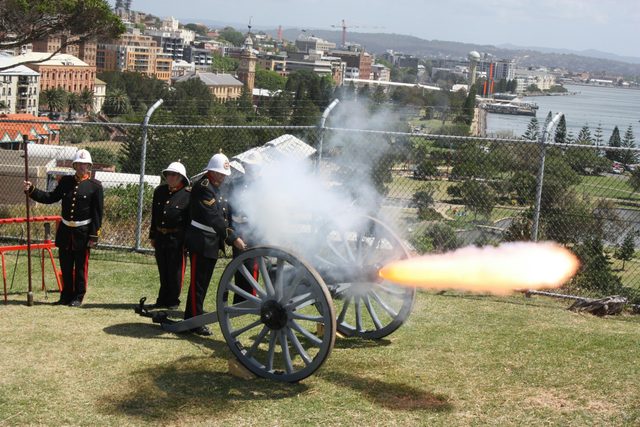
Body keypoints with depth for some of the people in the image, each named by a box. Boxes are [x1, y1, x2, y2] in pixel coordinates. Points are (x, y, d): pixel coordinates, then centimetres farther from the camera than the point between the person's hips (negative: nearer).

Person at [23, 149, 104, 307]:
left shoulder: (95, 186, -6)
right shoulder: (66, 181, 8)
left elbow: (97, 213, -7)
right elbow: (51, 197, 13)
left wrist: (94, 236, -11)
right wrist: (31, 190, 2)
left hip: (83, 232, -4)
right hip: (65, 230, 4)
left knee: (80, 266, 3)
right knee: (65, 266, 10)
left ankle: (78, 297, 13)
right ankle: (66, 295, 22)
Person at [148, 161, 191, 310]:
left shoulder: (188, 194, -7)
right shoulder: (159, 191, 9)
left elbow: (190, 219, -8)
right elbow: (154, 215, 15)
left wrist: (187, 240, -11)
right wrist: (152, 236, 15)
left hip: (177, 238, -5)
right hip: (160, 237, 5)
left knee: (175, 270, 3)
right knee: (163, 271, 13)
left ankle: (173, 301, 13)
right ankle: (163, 300, 22)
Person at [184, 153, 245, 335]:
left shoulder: (216, 188, 15)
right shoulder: (203, 187, -16)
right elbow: (214, 218, -24)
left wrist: (229, 236, 8)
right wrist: (233, 238, -27)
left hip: (212, 242, 9)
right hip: (200, 241, -9)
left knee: (204, 282, 14)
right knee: (198, 282, -5)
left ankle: (192, 317, 23)